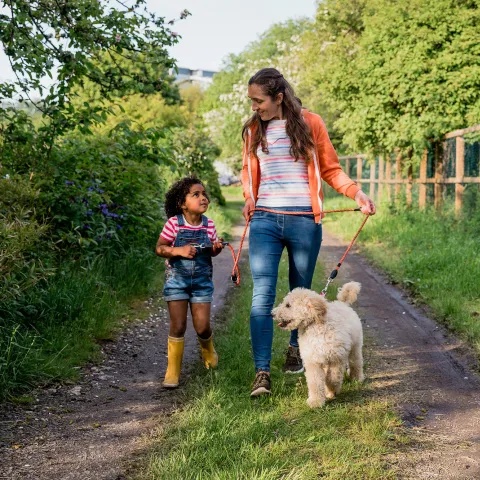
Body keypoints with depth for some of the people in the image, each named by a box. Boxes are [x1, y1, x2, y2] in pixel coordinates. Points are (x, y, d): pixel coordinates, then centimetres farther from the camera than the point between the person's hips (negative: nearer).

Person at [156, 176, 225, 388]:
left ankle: (208, 351, 36)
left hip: (202, 280, 2)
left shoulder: (208, 225, -2)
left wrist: (217, 248, -12)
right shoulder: (174, 223, -12)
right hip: (177, 279, -2)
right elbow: (159, 248, -9)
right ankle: (173, 371, 11)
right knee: (178, 326, -3)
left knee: (202, 326, 1)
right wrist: (179, 251, -24)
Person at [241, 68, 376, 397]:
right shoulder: (254, 129, 8)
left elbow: (330, 169, 5)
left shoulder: (310, 123, 0)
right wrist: (250, 196, 1)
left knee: (300, 292, 12)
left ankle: (295, 349, 35)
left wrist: (355, 192, -10)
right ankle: (262, 371, -8)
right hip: (264, 221, 1)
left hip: (304, 221, -1)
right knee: (262, 295, -9)